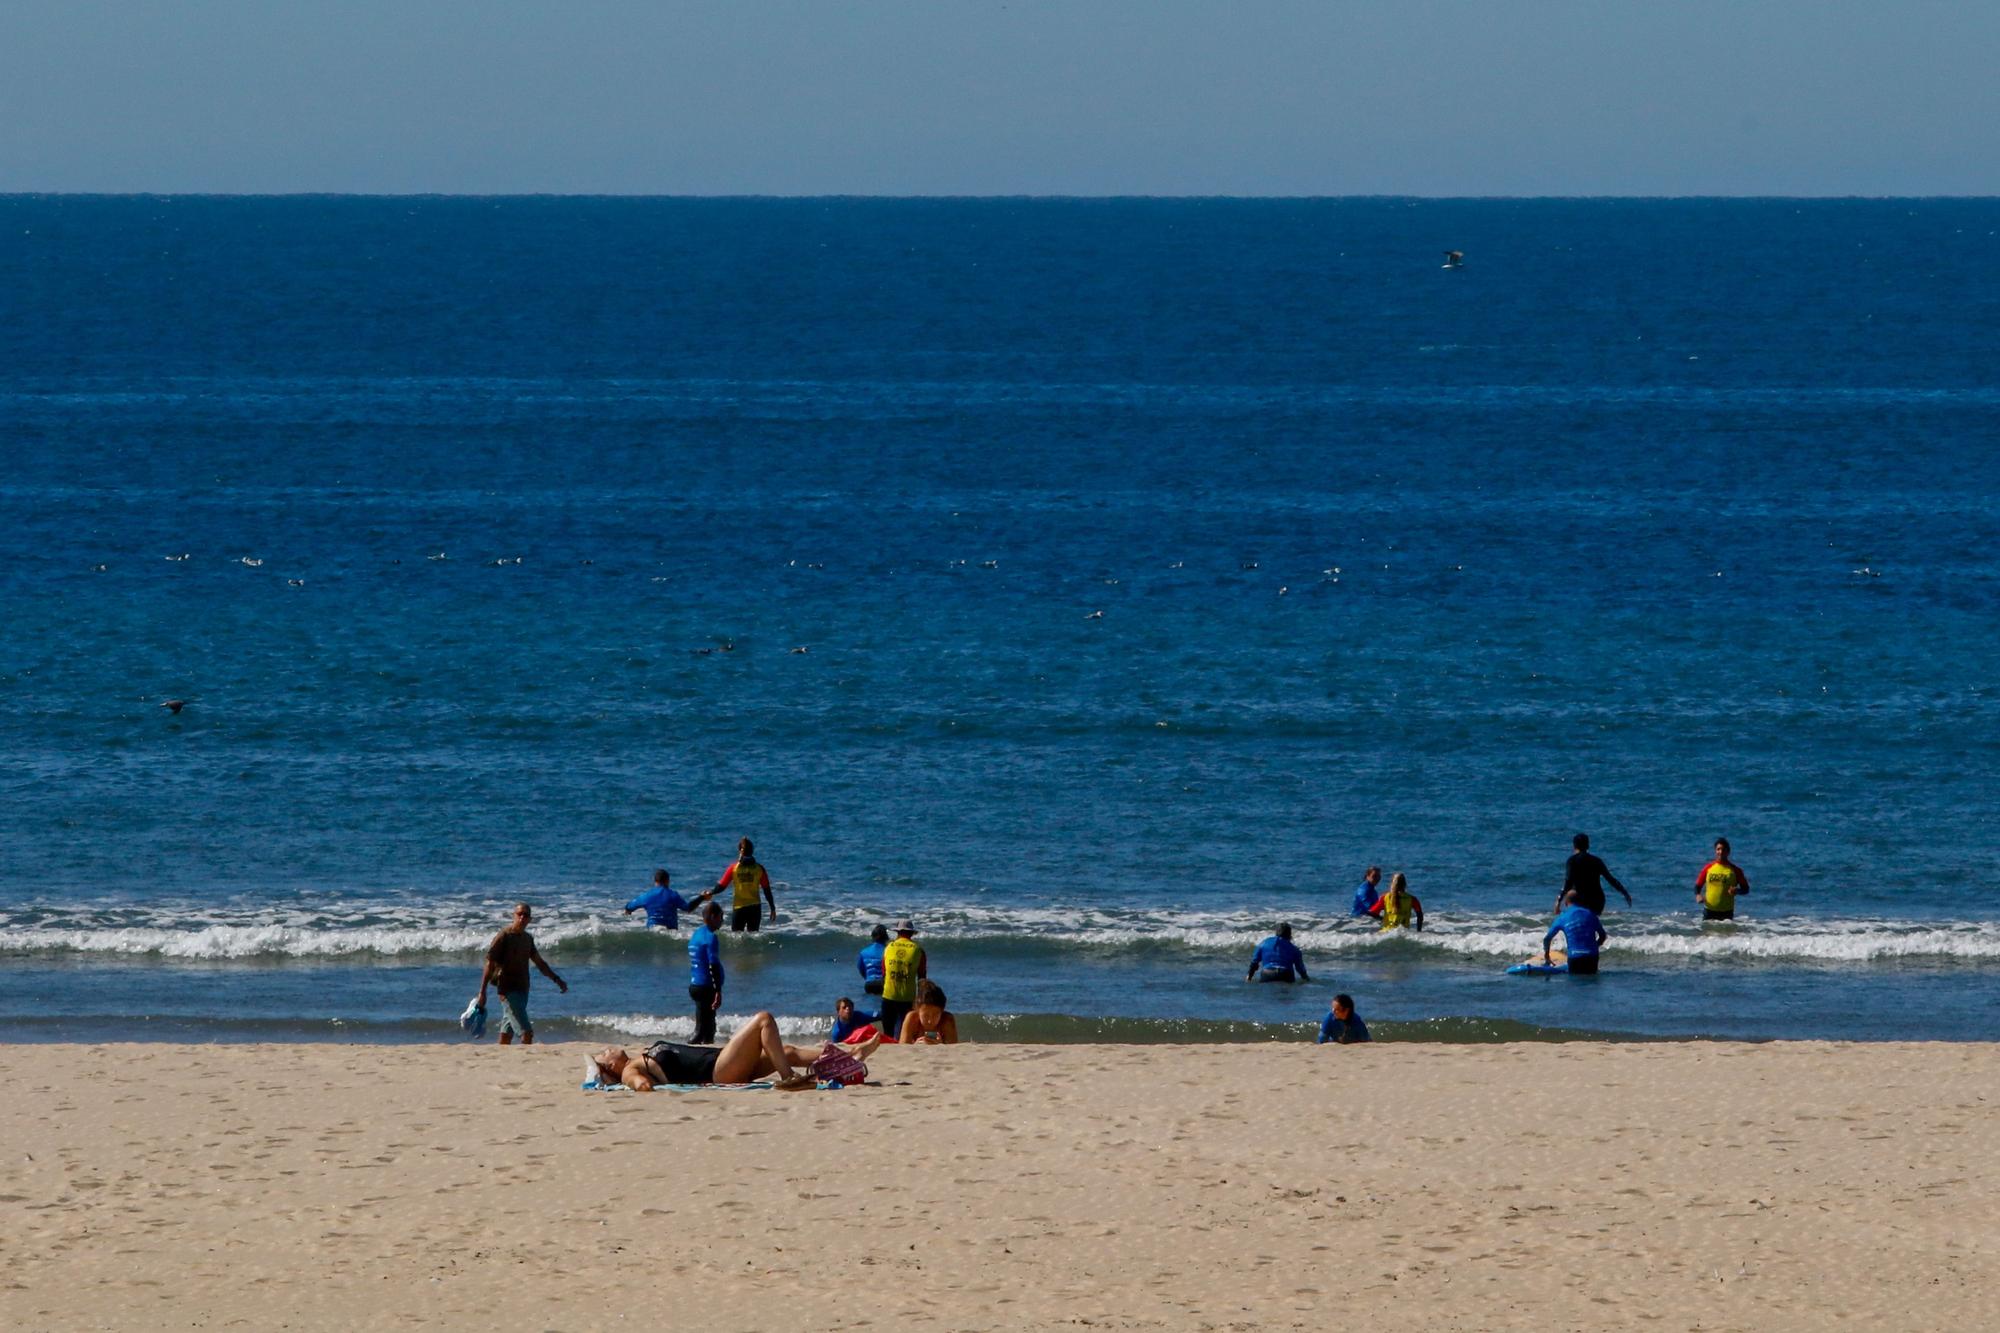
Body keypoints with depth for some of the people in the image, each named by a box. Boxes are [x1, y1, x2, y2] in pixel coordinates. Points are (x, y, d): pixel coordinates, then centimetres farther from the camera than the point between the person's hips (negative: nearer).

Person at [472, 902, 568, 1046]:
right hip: (508, 989, -7)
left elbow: (539, 963, 24)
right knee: (526, 1032, -15)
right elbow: (489, 965, -11)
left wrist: (556, 979, 18)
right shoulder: (504, 937, -10)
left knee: (507, 1034, 10)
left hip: (522, 989, 7)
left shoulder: (527, 938, 13)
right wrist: (482, 993, -15)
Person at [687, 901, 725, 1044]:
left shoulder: (696, 935, 14)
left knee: (708, 1027, 14)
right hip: (706, 987, -9)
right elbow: (713, 966, -19)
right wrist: (718, 991, -20)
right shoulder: (710, 937, -14)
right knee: (703, 1030, -8)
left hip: (695, 985, 9)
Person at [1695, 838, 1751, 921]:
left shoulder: (1734, 870, -2)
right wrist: (1698, 895, -13)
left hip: (1726, 912, -2)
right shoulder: (1708, 868, 3)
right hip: (1709, 910, 2)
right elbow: (1698, 885, 9)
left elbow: (1745, 889, 2)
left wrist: (1737, 891, -20)